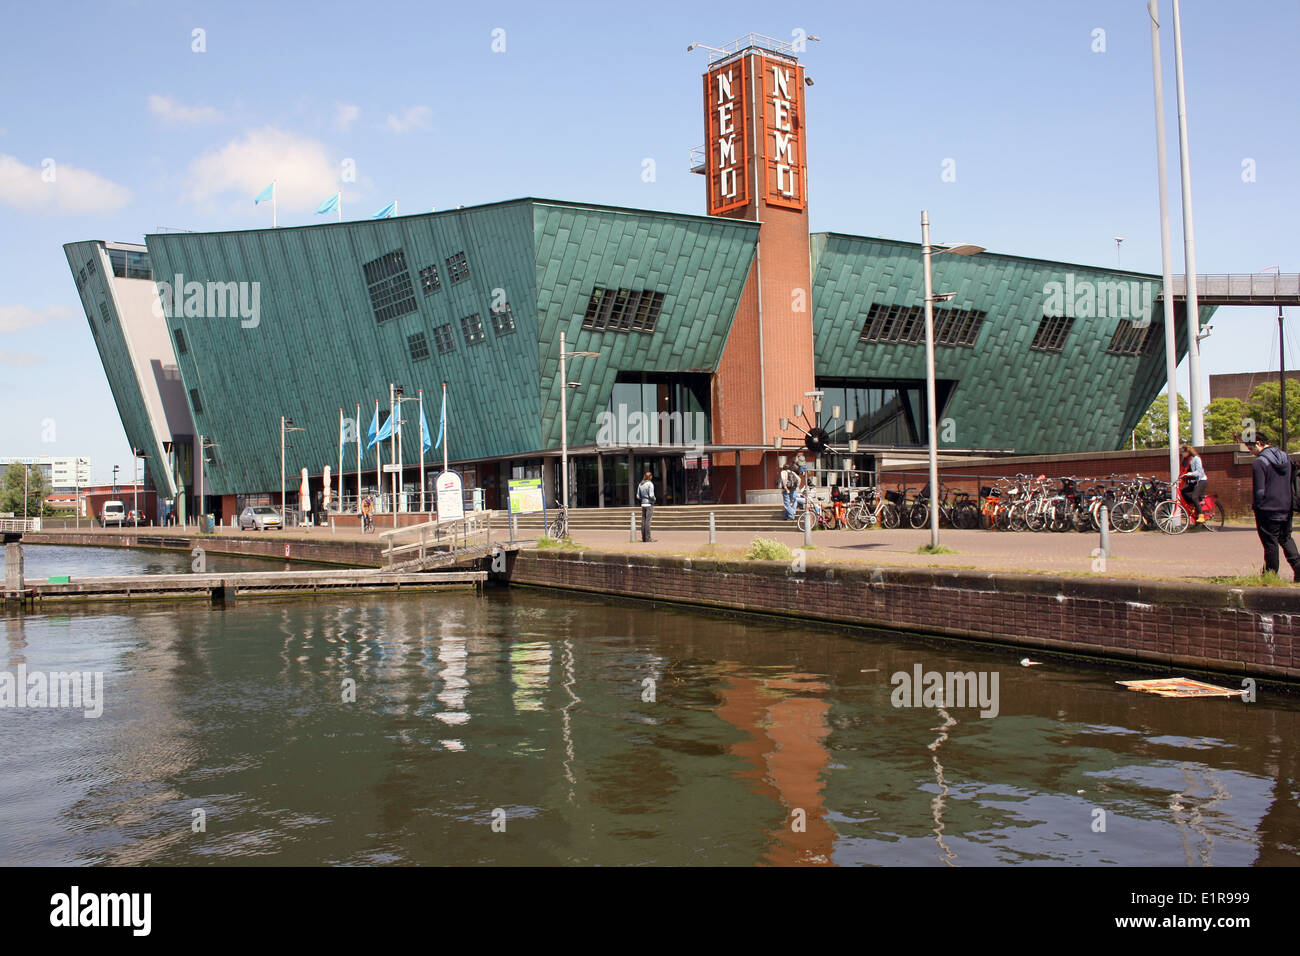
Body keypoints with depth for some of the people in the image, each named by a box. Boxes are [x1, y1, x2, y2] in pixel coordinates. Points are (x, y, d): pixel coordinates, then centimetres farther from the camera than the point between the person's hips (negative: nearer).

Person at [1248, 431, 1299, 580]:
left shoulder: (1259, 463, -16)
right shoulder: (1285, 457, 7)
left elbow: (1259, 492, -18)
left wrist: (1254, 505, -1)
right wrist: (1287, 503, 20)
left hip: (1268, 510, -7)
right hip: (1287, 509, 7)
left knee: (1270, 543, 4)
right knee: (1286, 539, 21)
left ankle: (1271, 574, 12)